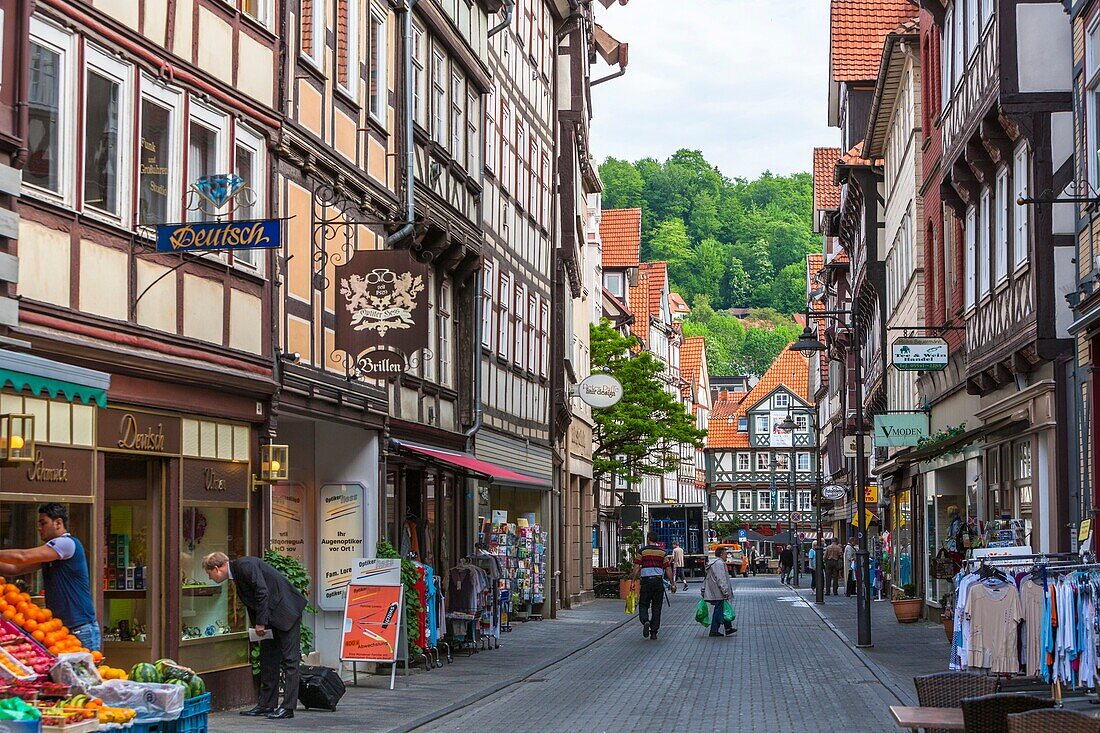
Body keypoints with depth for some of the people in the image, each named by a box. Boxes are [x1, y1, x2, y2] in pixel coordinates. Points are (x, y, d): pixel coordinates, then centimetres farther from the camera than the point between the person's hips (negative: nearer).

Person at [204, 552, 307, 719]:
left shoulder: (245, 565, -18)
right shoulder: (236, 573, 12)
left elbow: (262, 593, -23)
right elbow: (252, 602, 18)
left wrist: (260, 623, -17)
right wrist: (257, 625, 11)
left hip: (286, 611, -10)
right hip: (270, 617, 10)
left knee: (289, 659, -8)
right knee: (268, 660, 11)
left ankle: (288, 707, -9)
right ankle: (266, 704, 15)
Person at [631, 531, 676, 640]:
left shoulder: (642, 551, 1)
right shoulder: (662, 552, 7)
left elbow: (636, 568, -5)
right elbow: (668, 569, 3)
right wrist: (672, 583, 7)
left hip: (646, 581, -2)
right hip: (659, 581, 2)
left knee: (643, 605, 7)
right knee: (656, 607, 7)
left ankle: (646, 621, -23)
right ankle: (654, 632, 5)